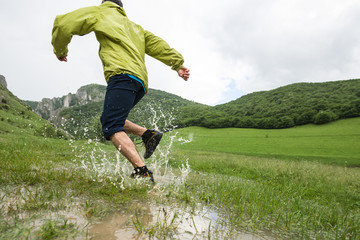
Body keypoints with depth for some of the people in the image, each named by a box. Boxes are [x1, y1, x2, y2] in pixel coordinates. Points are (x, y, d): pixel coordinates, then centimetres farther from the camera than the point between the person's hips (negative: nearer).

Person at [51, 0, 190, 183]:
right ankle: (148, 134, 3)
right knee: (108, 119, 18)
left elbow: (63, 24, 10)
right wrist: (178, 63, 12)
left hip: (123, 74, -8)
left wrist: (60, 50, 27)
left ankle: (142, 172, -30)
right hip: (140, 81, 8)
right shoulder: (135, 27, 35)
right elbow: (156, 44, 22)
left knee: (111, 127, -17)